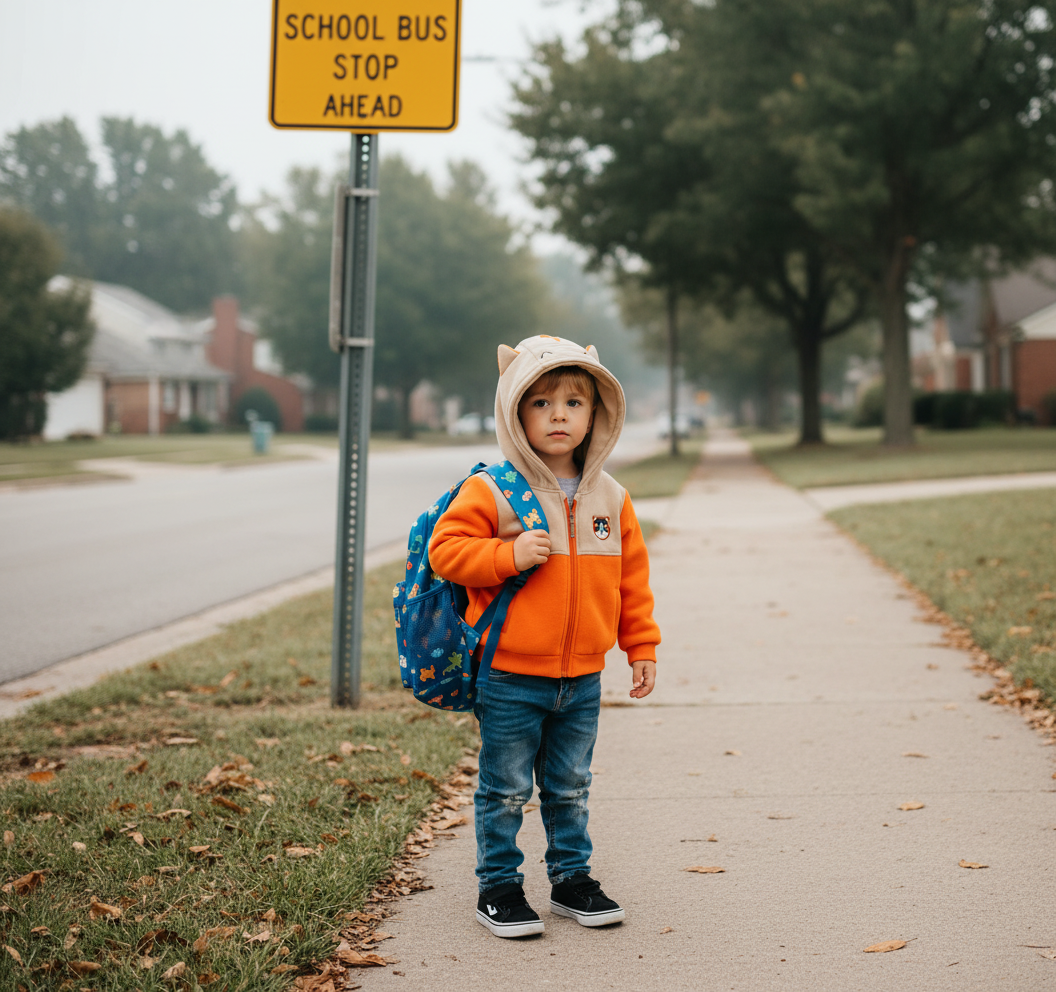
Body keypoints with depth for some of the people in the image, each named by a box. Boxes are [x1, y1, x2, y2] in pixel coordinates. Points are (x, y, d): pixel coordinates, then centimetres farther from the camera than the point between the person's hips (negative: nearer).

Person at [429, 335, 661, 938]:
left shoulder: (611, 500, 5)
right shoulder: (491, 492, -10)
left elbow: (632, 578, 12)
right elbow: (445, 549, -12)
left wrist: (642, 646, 12)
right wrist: (508, 555, -24)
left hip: (583, 680, 4)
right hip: (511, 678, -4)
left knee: (570, 788, 17)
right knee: (506, 790, 5)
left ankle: (572, 877, 30)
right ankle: (499, 887, 18)